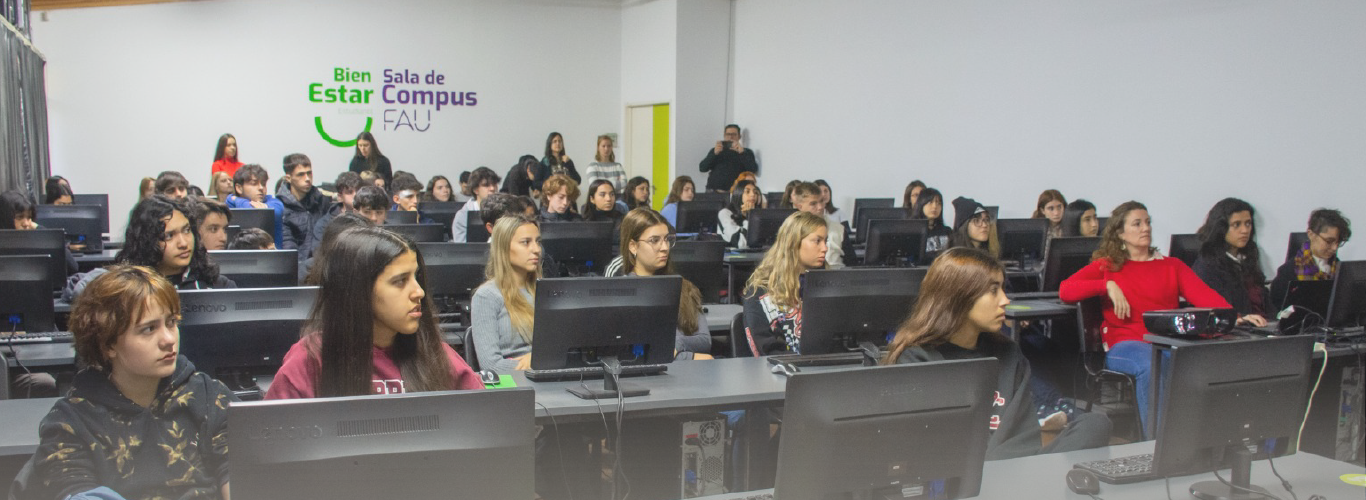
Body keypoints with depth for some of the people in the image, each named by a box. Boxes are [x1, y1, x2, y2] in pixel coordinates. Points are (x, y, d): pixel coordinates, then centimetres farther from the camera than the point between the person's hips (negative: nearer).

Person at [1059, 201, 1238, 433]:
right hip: (1125, 344, -2)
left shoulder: (1172, 266, 23)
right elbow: (1065, 291, 4)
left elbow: (1203, 294, 4)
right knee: (1152, 366, -37)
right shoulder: (1106, 266, 19)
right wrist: (1108, 286, -7)